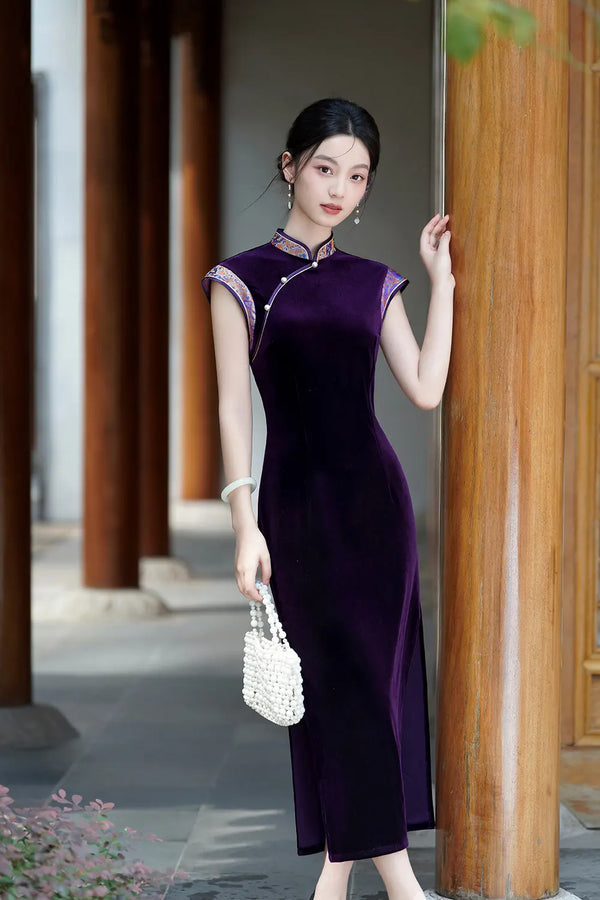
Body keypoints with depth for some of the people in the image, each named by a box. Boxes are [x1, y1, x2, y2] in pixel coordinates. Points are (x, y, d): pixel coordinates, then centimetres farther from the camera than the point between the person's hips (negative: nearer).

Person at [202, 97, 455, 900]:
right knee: (342, 677, -5)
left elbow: (426, 388, 2)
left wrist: (442, 279, 4)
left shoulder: (374, 284, 10)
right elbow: (234, 408, -4)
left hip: (375, 496, 4)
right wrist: (246, 523, -11)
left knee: (379, 674, 1)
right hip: (297, 499, -4)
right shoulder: (243, 281, 0)